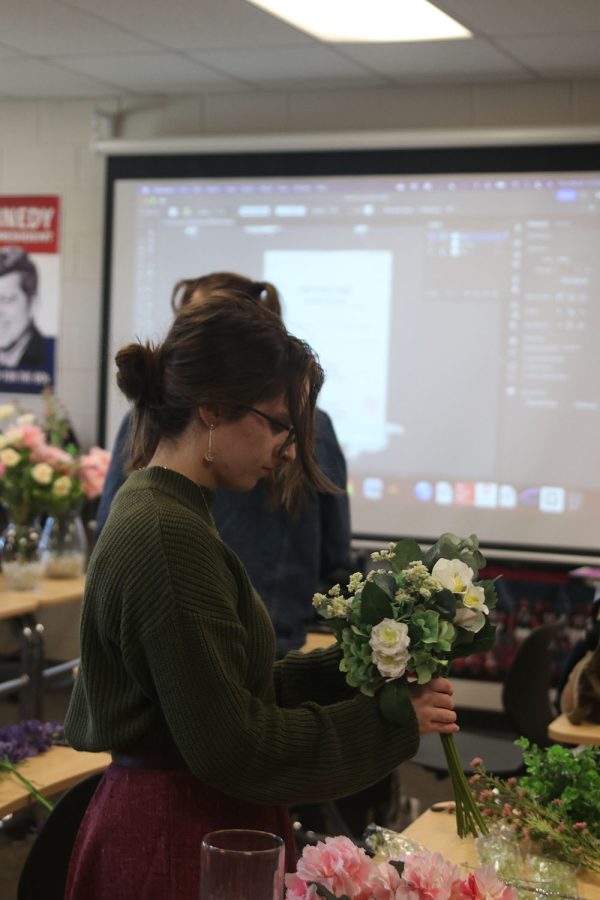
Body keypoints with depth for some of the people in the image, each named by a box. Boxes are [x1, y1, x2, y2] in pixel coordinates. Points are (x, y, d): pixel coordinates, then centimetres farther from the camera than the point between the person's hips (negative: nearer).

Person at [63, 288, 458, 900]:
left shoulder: (152, 510, 9)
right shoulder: (171, 538, -23)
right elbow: (230, 746, -22)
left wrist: (352, 667, 4)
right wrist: (392, 722, -14)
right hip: (176, 847, -10)